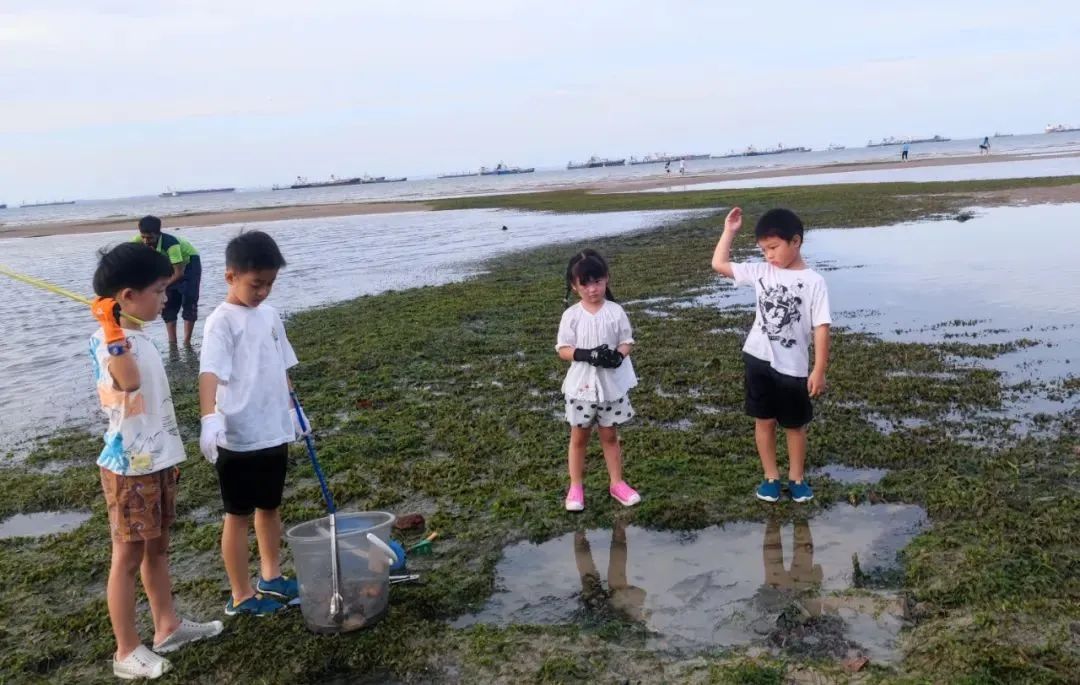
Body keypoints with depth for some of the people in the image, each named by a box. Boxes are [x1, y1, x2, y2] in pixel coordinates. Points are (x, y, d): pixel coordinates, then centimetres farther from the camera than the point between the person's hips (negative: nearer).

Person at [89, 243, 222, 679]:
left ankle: (168, 626, 34)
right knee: (128, 556, 3)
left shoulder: (139, 337, 9)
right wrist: (113, 333, -44)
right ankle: (127, 652, 16)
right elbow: (129, 382, -44)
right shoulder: (109, 340, -20)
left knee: (157, 548, 19)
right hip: (129, 467, -9)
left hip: (156, 461, 9)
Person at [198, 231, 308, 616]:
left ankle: (271, 578, 36)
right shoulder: (222, 321, -15)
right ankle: (241, 596, 18)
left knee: (270, 506, 20)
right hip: (238, 439, -7)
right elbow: (210, 373, -29)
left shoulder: (269, 315, 8)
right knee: (239, 514, 6)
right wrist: (209, 419, -44)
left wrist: (293, 412, 22)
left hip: (274, 433, 7)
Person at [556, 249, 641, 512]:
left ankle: (617, 483, 27)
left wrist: (618, 356, -23)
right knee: (579, 437, 12)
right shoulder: (571, 315, -9)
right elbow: (563, 349, -8)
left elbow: (627, 342, -1)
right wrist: (587, 355, -24)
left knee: (610, 436, 14)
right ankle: (576, 487, 23)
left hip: (612, 384, 1)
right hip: (582, 385, -1)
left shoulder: (616, 311, -6)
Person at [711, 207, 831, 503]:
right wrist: (729, 231, -2)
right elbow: (719, 264, 5)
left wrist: (819, 371, -12)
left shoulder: (813, 282, -12)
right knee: (764, 421, 12)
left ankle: (796, 477, 29)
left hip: (792, 367, -3)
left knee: (795, 425, 12)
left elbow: (821, 327, -12)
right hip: (758, 359, 3)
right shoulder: (760, 271, 0)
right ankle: (771, 476, 27)